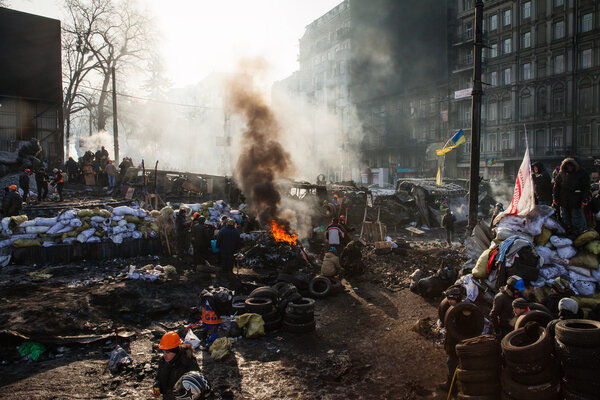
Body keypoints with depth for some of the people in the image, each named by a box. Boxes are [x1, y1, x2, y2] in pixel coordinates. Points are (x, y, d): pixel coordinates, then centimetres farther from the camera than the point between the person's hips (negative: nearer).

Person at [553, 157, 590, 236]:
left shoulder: (582, 174, -2)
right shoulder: (561, 174, 6)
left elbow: (586, 188, -3)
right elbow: (556, 187, 12)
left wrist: (584, 200, -10)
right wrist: (555, 199, 8)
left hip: (576, 203, -3)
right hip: (564, 203, 4)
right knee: (565, 220, 12)